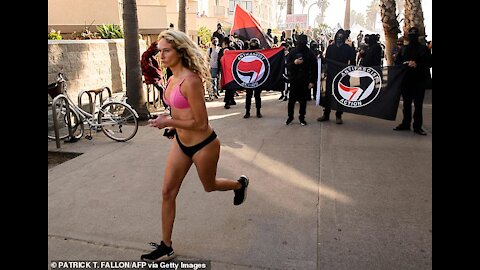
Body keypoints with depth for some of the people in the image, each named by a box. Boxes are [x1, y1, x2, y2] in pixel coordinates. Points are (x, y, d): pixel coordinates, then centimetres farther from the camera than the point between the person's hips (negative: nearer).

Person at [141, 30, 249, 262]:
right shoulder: (173, 78, 0)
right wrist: (173, 126, 15)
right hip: (181, 143, 8)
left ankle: (240, 184, 52)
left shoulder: (190, 80, -26)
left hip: (203, 145, -8)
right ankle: (166, 247, 20)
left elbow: (201, 123, -24)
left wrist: (168, 122, -20)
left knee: (209, 186, 19)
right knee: (168, 192, 6)